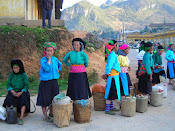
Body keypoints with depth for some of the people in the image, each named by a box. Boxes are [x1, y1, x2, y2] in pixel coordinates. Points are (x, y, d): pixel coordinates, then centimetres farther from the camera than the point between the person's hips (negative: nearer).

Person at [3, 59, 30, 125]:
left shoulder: (24, 75, -1)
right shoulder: (11, 75, 6)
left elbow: (26, 86, -5)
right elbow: (8, 85, 4)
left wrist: (20, 93, -20)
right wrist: (12, 92, -15)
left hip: (22, 92, -2)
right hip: (13, 92, 2)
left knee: (23, 101, -33)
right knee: (8, 100, -30)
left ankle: (21, 118, -37)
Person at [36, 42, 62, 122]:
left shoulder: (55, 59, 6)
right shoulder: (43, 60, -10)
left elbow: (60, 65, 27)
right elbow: (47, 68, -26)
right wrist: (49, 59, -19)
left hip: (54, 82, 5)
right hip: (45, 82, -5)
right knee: (45, 100, 1)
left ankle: (51, 113, 31)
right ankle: (45, 116, 13)